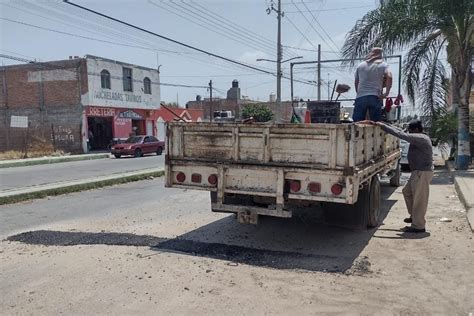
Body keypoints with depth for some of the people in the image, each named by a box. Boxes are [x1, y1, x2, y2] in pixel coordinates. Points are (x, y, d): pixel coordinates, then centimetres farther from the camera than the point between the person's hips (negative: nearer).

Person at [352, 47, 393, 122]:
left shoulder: (360, 65, 16)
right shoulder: (383, 65, 7)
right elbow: (389, 77, -10)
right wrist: (386, 93, -6)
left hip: (360, 97, 2)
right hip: (375, 97, -2)